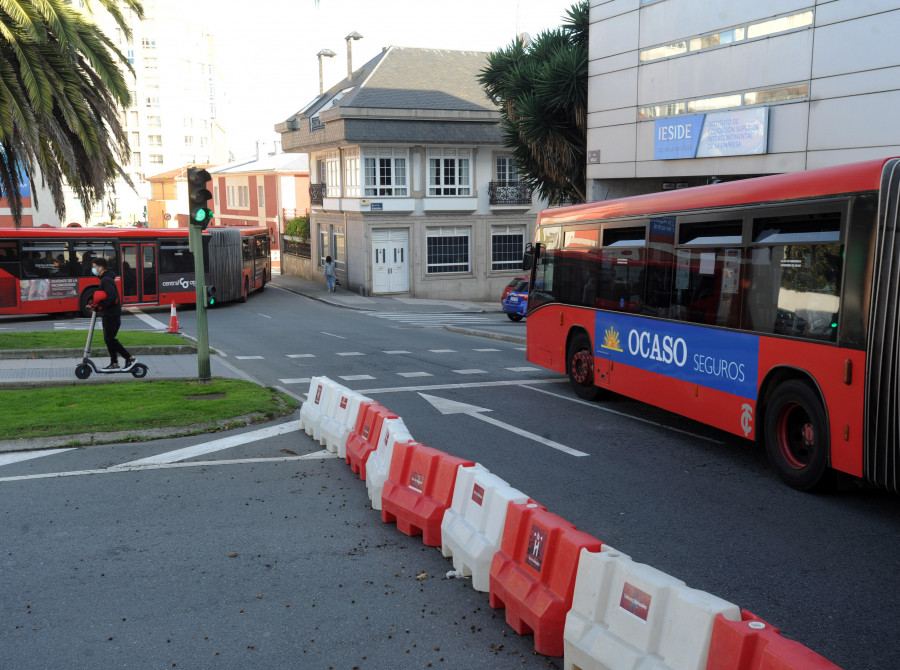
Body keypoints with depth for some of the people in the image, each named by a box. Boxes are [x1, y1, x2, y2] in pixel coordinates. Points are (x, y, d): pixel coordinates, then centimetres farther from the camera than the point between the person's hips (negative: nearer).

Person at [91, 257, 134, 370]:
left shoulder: (106, 280, -17)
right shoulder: (105, 278, 16)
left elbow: (112, 297, -27)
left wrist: (99, 306, -20)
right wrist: (96, 303, 8)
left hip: (111, 315, -10)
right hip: (108, 315, 10)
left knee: (110, 339, -6)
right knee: (108, 339, 12)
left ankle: (129, 358, -3)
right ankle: (114, 363, 15)